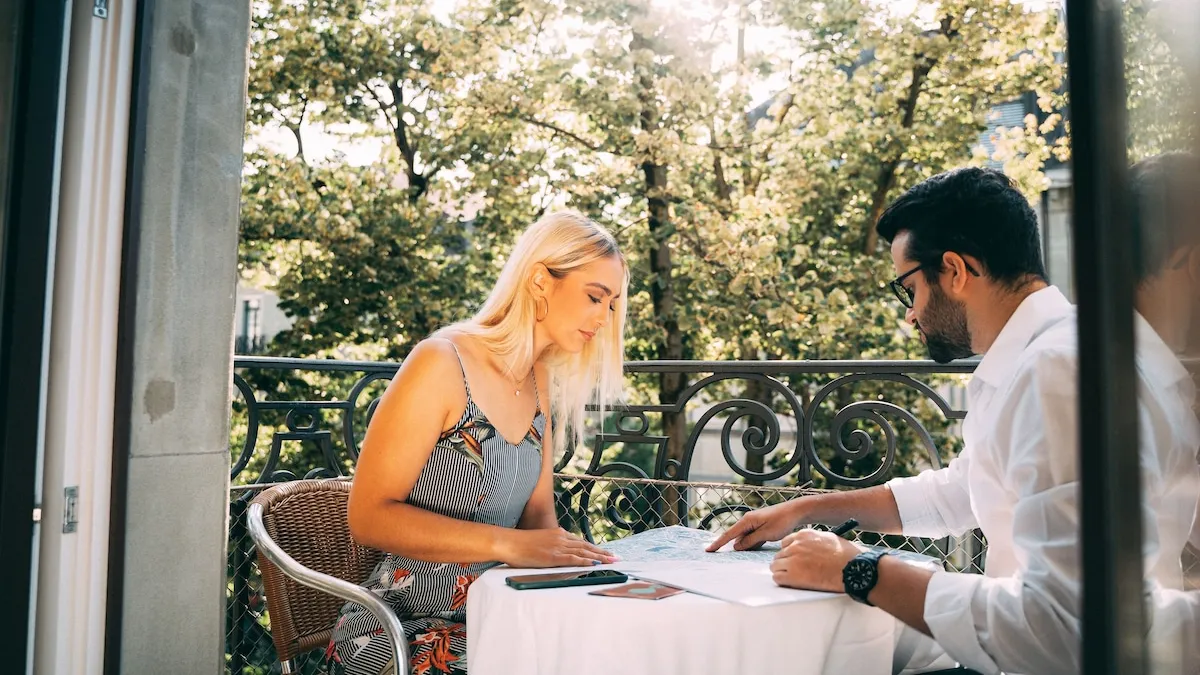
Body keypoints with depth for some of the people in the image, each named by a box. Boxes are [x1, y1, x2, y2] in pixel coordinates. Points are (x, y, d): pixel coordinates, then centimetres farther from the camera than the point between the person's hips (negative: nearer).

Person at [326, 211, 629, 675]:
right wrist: (509, 544, -26)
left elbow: (538, 512, 10)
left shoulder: (539, 381, 7)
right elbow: (369, 516, -18)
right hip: (398, 633, -6)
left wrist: (563, 554, -12)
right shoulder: (441, 363, -15)